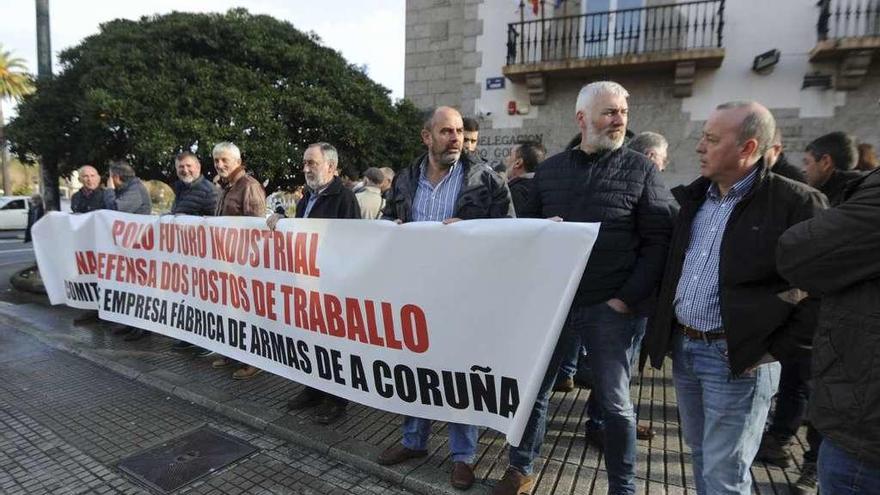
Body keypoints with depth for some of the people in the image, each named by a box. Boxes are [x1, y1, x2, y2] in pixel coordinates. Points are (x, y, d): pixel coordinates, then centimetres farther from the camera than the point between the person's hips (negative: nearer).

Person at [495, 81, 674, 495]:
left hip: (609, 307, -2)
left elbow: (658, 241, -4)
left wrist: (628, 298, -11)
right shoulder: (549, 169, 8)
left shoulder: (640, 169, 1)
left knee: (615, 402, 10)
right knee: (531, 389, 11)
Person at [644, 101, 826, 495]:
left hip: (736, 357, -6)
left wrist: (778, 350, -12)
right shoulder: (693, 197, 7)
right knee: (699, 452, 22)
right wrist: (667, 331, 10)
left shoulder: (794, 202, -12)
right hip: (683, 348, 6)